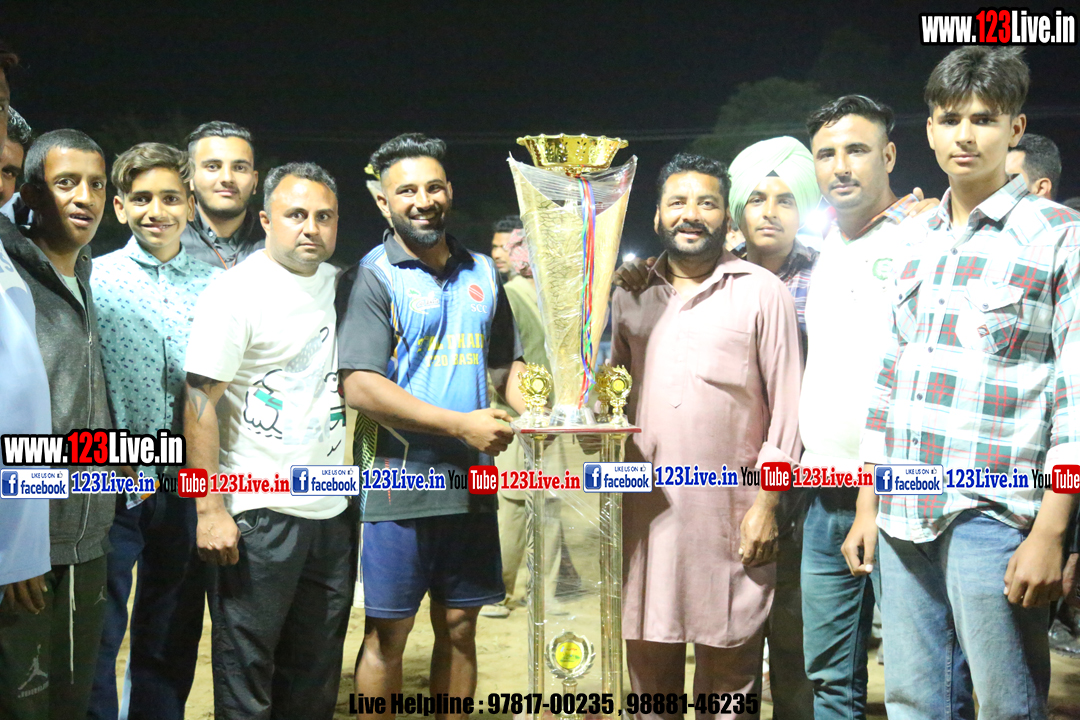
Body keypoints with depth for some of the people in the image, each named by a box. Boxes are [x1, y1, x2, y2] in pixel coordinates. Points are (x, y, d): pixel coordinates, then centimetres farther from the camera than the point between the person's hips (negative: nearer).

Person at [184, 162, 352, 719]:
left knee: (317, 672, 14)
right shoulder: (235, 291, -10)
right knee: (246, 663, 1)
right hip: (259, 510, -6)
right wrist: (209, 509, -18)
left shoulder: (340, 285, 10)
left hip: (332, 509, 6)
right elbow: (199, 400, -13)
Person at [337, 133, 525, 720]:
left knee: (460, 627, 13)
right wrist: (461, 424, -19)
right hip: (400, 486, -5)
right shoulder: (373, 278, -6)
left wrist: (530, 414, 0)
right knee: (387, 634, 4)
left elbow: (508, 363, 21)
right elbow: (360, 387, -16)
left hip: (471, 483, 5)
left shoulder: (482, 273, 12)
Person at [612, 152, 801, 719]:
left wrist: (767, 502, -8)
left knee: (729, 670, 4)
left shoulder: (762, 293, 0)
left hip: (730, 511, -3)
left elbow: (786, 405, -2)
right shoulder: (630, 296, 13)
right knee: (648, 660, 11)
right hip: (646, 508, 4)